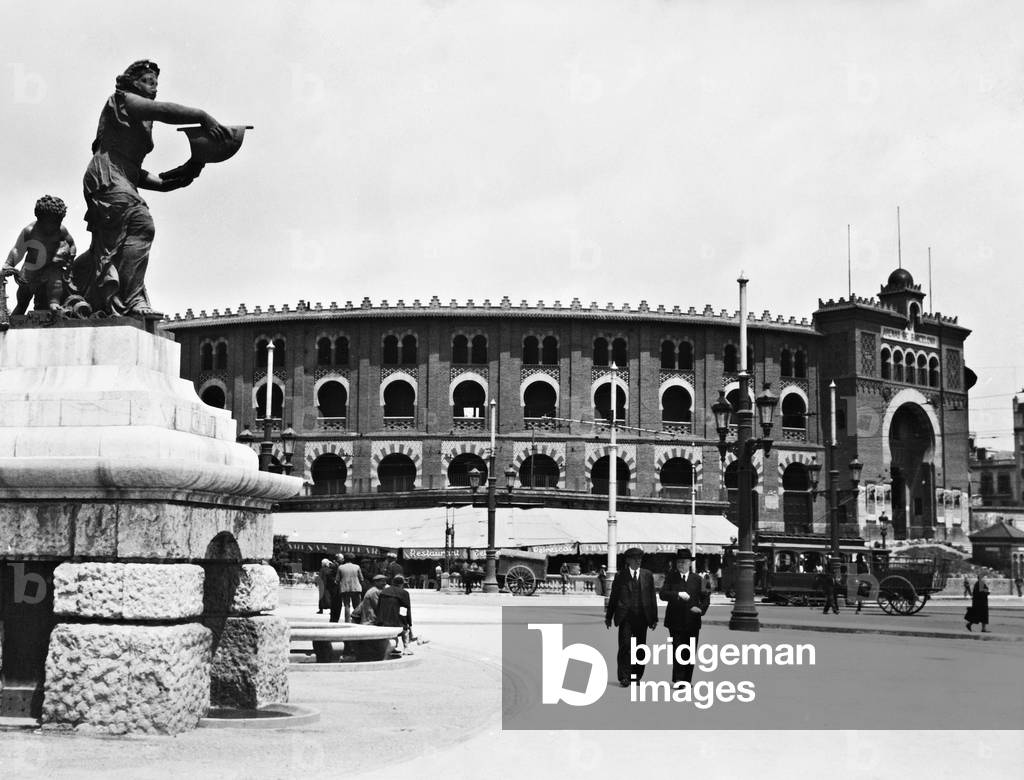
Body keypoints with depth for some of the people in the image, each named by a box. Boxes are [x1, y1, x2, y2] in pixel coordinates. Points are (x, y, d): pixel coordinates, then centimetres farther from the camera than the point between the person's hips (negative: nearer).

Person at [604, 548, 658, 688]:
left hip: (642, 617, 2)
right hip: (625, 617, -2)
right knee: (625, 646, -8)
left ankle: (636, 676, 15)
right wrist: (609, 616, 6)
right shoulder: (620, 576, 4)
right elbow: (613, 597, 8)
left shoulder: (647, 575, 9)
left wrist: (654, 618, 6)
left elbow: (652, 597, 10)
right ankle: (624, 677, -4)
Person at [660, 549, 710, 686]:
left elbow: (706, 598, 7)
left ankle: (687, 680, 16)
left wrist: (702, 609, -11)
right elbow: (662, 594, -8)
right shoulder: (671, 577, 4)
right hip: (676, 621, -2)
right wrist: (678, 594, -21)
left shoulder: (698, 579, 7)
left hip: (692, 622, 2)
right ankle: (678, 680, -4)